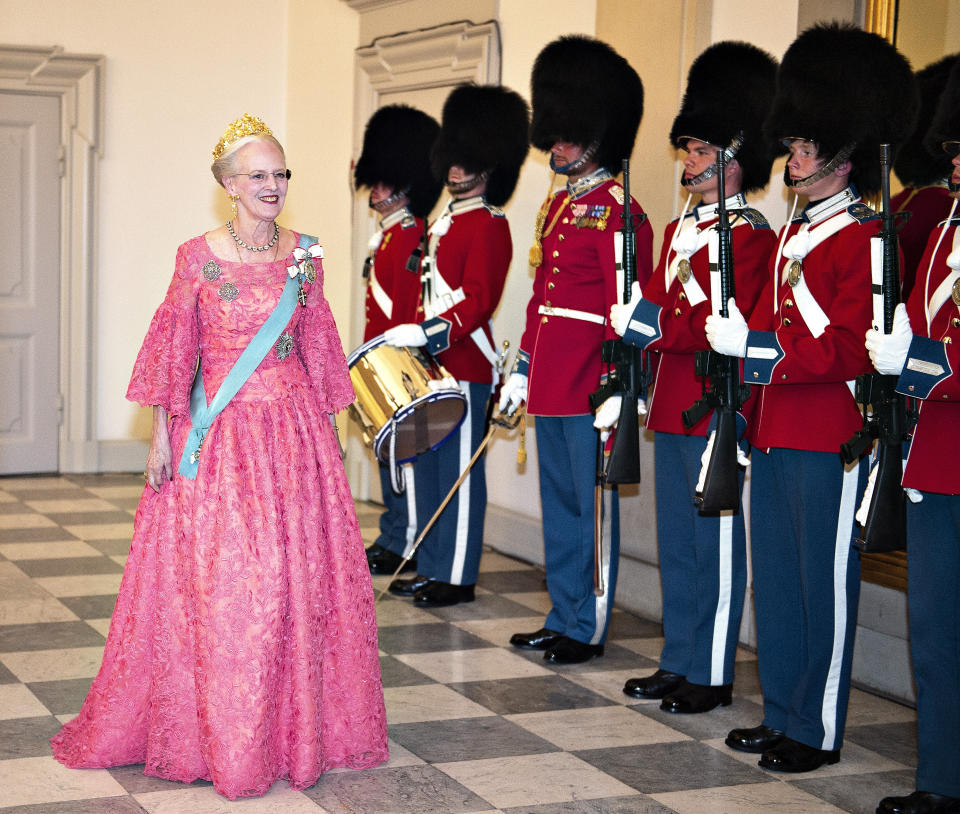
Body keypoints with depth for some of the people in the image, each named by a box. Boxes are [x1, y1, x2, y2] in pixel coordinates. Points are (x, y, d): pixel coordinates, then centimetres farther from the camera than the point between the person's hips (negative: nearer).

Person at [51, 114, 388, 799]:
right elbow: (172, 347, 0)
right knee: (212, 578, -2)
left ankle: (296, 726, 18)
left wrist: (327, 427, 12)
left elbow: (318, 348, 12)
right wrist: (162, 434, -4)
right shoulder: (198, 257, -2)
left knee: (298, 573, 4)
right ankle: (214, 733, 12)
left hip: (293, 431, 3)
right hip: (218, 434, -3)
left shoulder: (304, 256, 6)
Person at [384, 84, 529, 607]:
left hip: (465, 368, -9)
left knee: (459, 472, -2)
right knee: (427, 466, 13)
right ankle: (430, 568, 22)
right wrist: (412, 337, 16)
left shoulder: (489, 226, -10)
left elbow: (478, 300, -19)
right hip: (431, 364, 9)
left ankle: (458, 578, 5)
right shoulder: (444, 221, 17)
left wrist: (428, 333, -26)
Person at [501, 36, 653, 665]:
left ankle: (589, 629, 11)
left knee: (592, 506, 1)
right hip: (550, 384, 9)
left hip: (590, 387, -9)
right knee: (559, 504, 15)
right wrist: (523, 368, 18)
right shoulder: (557, 205, 15)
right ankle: (562, 619, 25)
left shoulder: (617, 211, -12)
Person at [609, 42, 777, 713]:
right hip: (671, 406, 9)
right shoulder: (679, 229, 16)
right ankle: (678, 663, 24)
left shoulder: (751, 236, -11)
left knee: (716, 544, 0)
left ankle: (712, 676, 9)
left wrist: (653, 323, -20)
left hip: (715, 411, -9)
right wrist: (636, 319, 0)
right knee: (676, 542, 14)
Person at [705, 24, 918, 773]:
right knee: (776, 579, 14)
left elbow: (852, 350, -19)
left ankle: (816, 731, 12)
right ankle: (781, 715, 26)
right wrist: (737, 334, 4)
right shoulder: (795, 234, 15)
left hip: (827, 438, -9)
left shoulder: (865, 238, -12)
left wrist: (753, 345, -23)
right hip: (775, 432, 9)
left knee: (824, 584, 2)